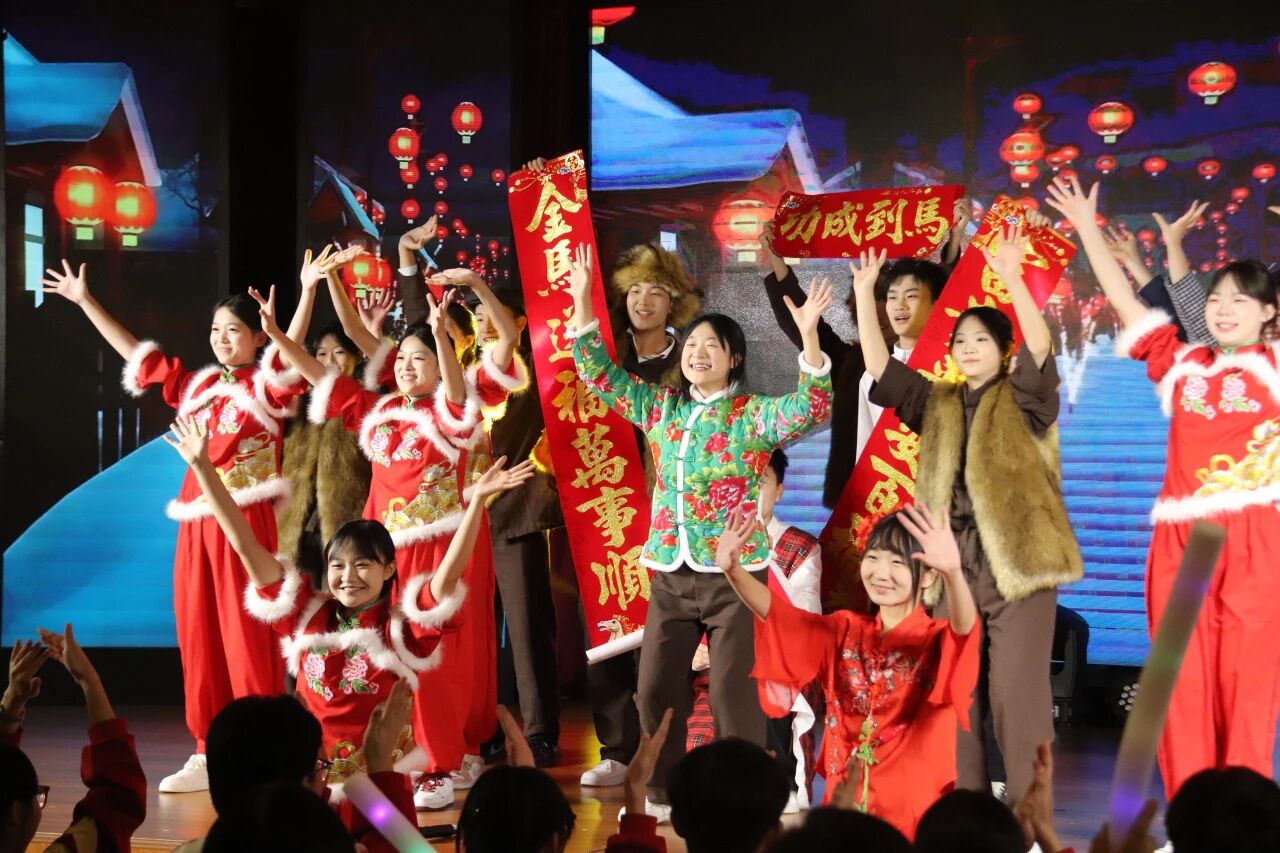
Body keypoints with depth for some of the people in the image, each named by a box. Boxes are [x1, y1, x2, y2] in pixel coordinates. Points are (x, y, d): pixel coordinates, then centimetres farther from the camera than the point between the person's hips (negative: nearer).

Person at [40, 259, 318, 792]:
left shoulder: (266, 385, 0)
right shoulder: (194, 386, 15)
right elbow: (135, 352, 23)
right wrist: (85, 301, 25)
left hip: (246, 520, -6)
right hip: (197, 523, 6)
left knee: (247, 636, -5)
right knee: (198, 635, 6)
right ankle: (209, 754, 13)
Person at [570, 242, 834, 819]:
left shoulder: (753, 414, -5)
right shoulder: (661, 407, 10)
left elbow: (812, 408, -20)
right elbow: (599, 374, 15)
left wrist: (808, 335, -32)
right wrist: (582, 300, 7)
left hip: (733, 573, -5)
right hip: (670, 573, 5)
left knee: (733, 692, -4)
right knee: (655, 690, 10)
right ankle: (662, 792, 23)